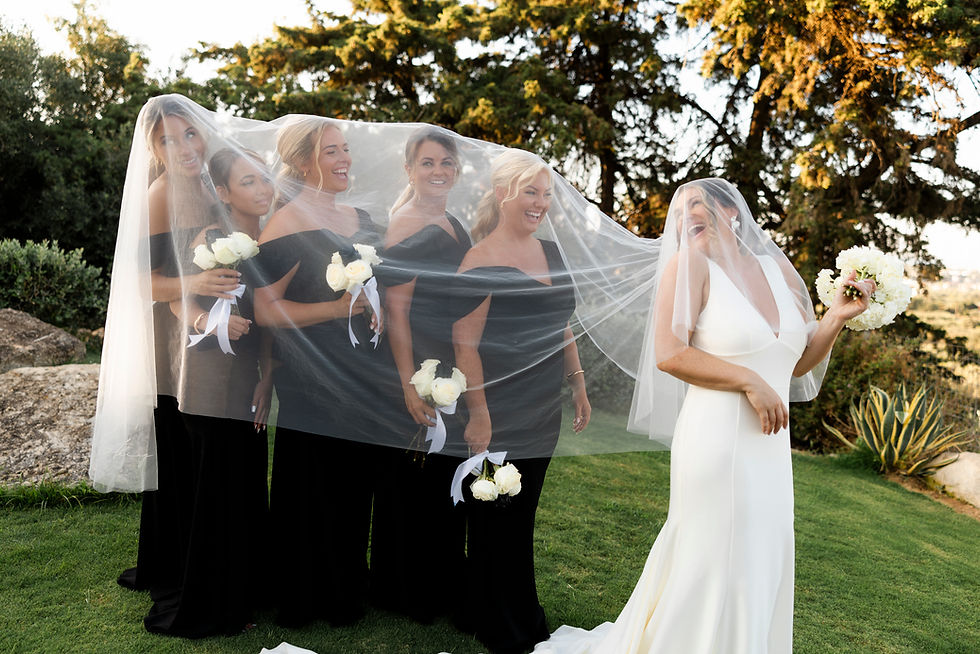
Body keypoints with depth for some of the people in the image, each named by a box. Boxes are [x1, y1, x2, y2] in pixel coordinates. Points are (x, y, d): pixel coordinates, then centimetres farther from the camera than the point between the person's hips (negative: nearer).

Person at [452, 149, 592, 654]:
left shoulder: (549, 251, 9)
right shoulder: (483, 262, -15)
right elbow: (464, 345, -17)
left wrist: (577, 383, 15)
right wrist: (478, 415, -18)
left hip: (543, 414, 7)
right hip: (500, 419, -7)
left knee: (523, 516, 18)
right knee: (495, 522, 8)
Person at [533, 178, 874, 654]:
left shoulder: (778, 270, 11)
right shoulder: (689, 266, -6)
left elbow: (798, 363, 16)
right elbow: (669, 354, -16)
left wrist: (837, 318, 2)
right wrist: (748, 381, -16)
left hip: (771, 450, 6)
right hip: (717, 442, -6)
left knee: (762, 571, 18)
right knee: (715, 568, 5)